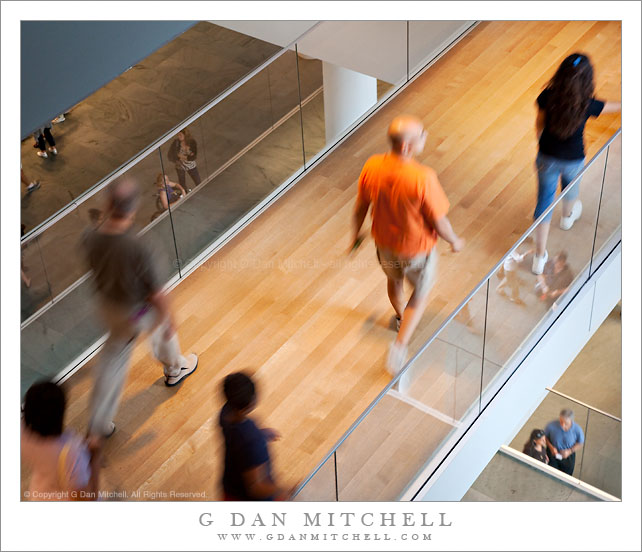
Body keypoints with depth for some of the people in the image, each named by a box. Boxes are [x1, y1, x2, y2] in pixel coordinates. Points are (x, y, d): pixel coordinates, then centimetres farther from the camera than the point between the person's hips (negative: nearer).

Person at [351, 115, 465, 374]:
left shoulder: (372, 167, -22)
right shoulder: (423, 178, -37)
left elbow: (360, 207, -6)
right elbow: (438, 221, -23)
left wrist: (356, 234, 13)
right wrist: (454, 241, -2)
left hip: (384, 242, 5)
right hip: (417, 248, -4)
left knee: (394, 279, 34)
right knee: (421, 292, 24)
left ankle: (401, 317, 62)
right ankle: (400, 343, 15)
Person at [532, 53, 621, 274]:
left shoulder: (548, 96, -21)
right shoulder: (587, 105, -24)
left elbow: (539, 124, -4)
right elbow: (615, 106, -5)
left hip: (547, 158, 1)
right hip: (573, 161, -1)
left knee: (544, 202, 12)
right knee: (570, 187, 33)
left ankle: (540, 257, 14)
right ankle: (567, 216, 66)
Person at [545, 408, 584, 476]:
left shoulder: (577, 430, -27)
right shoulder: (552, 425, -29)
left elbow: (579, 444, -8)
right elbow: (545, 437, -8)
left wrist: (570, 451, -23)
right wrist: (551, 447, -23)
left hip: (568, 457, 0)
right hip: (553, 454, 0)